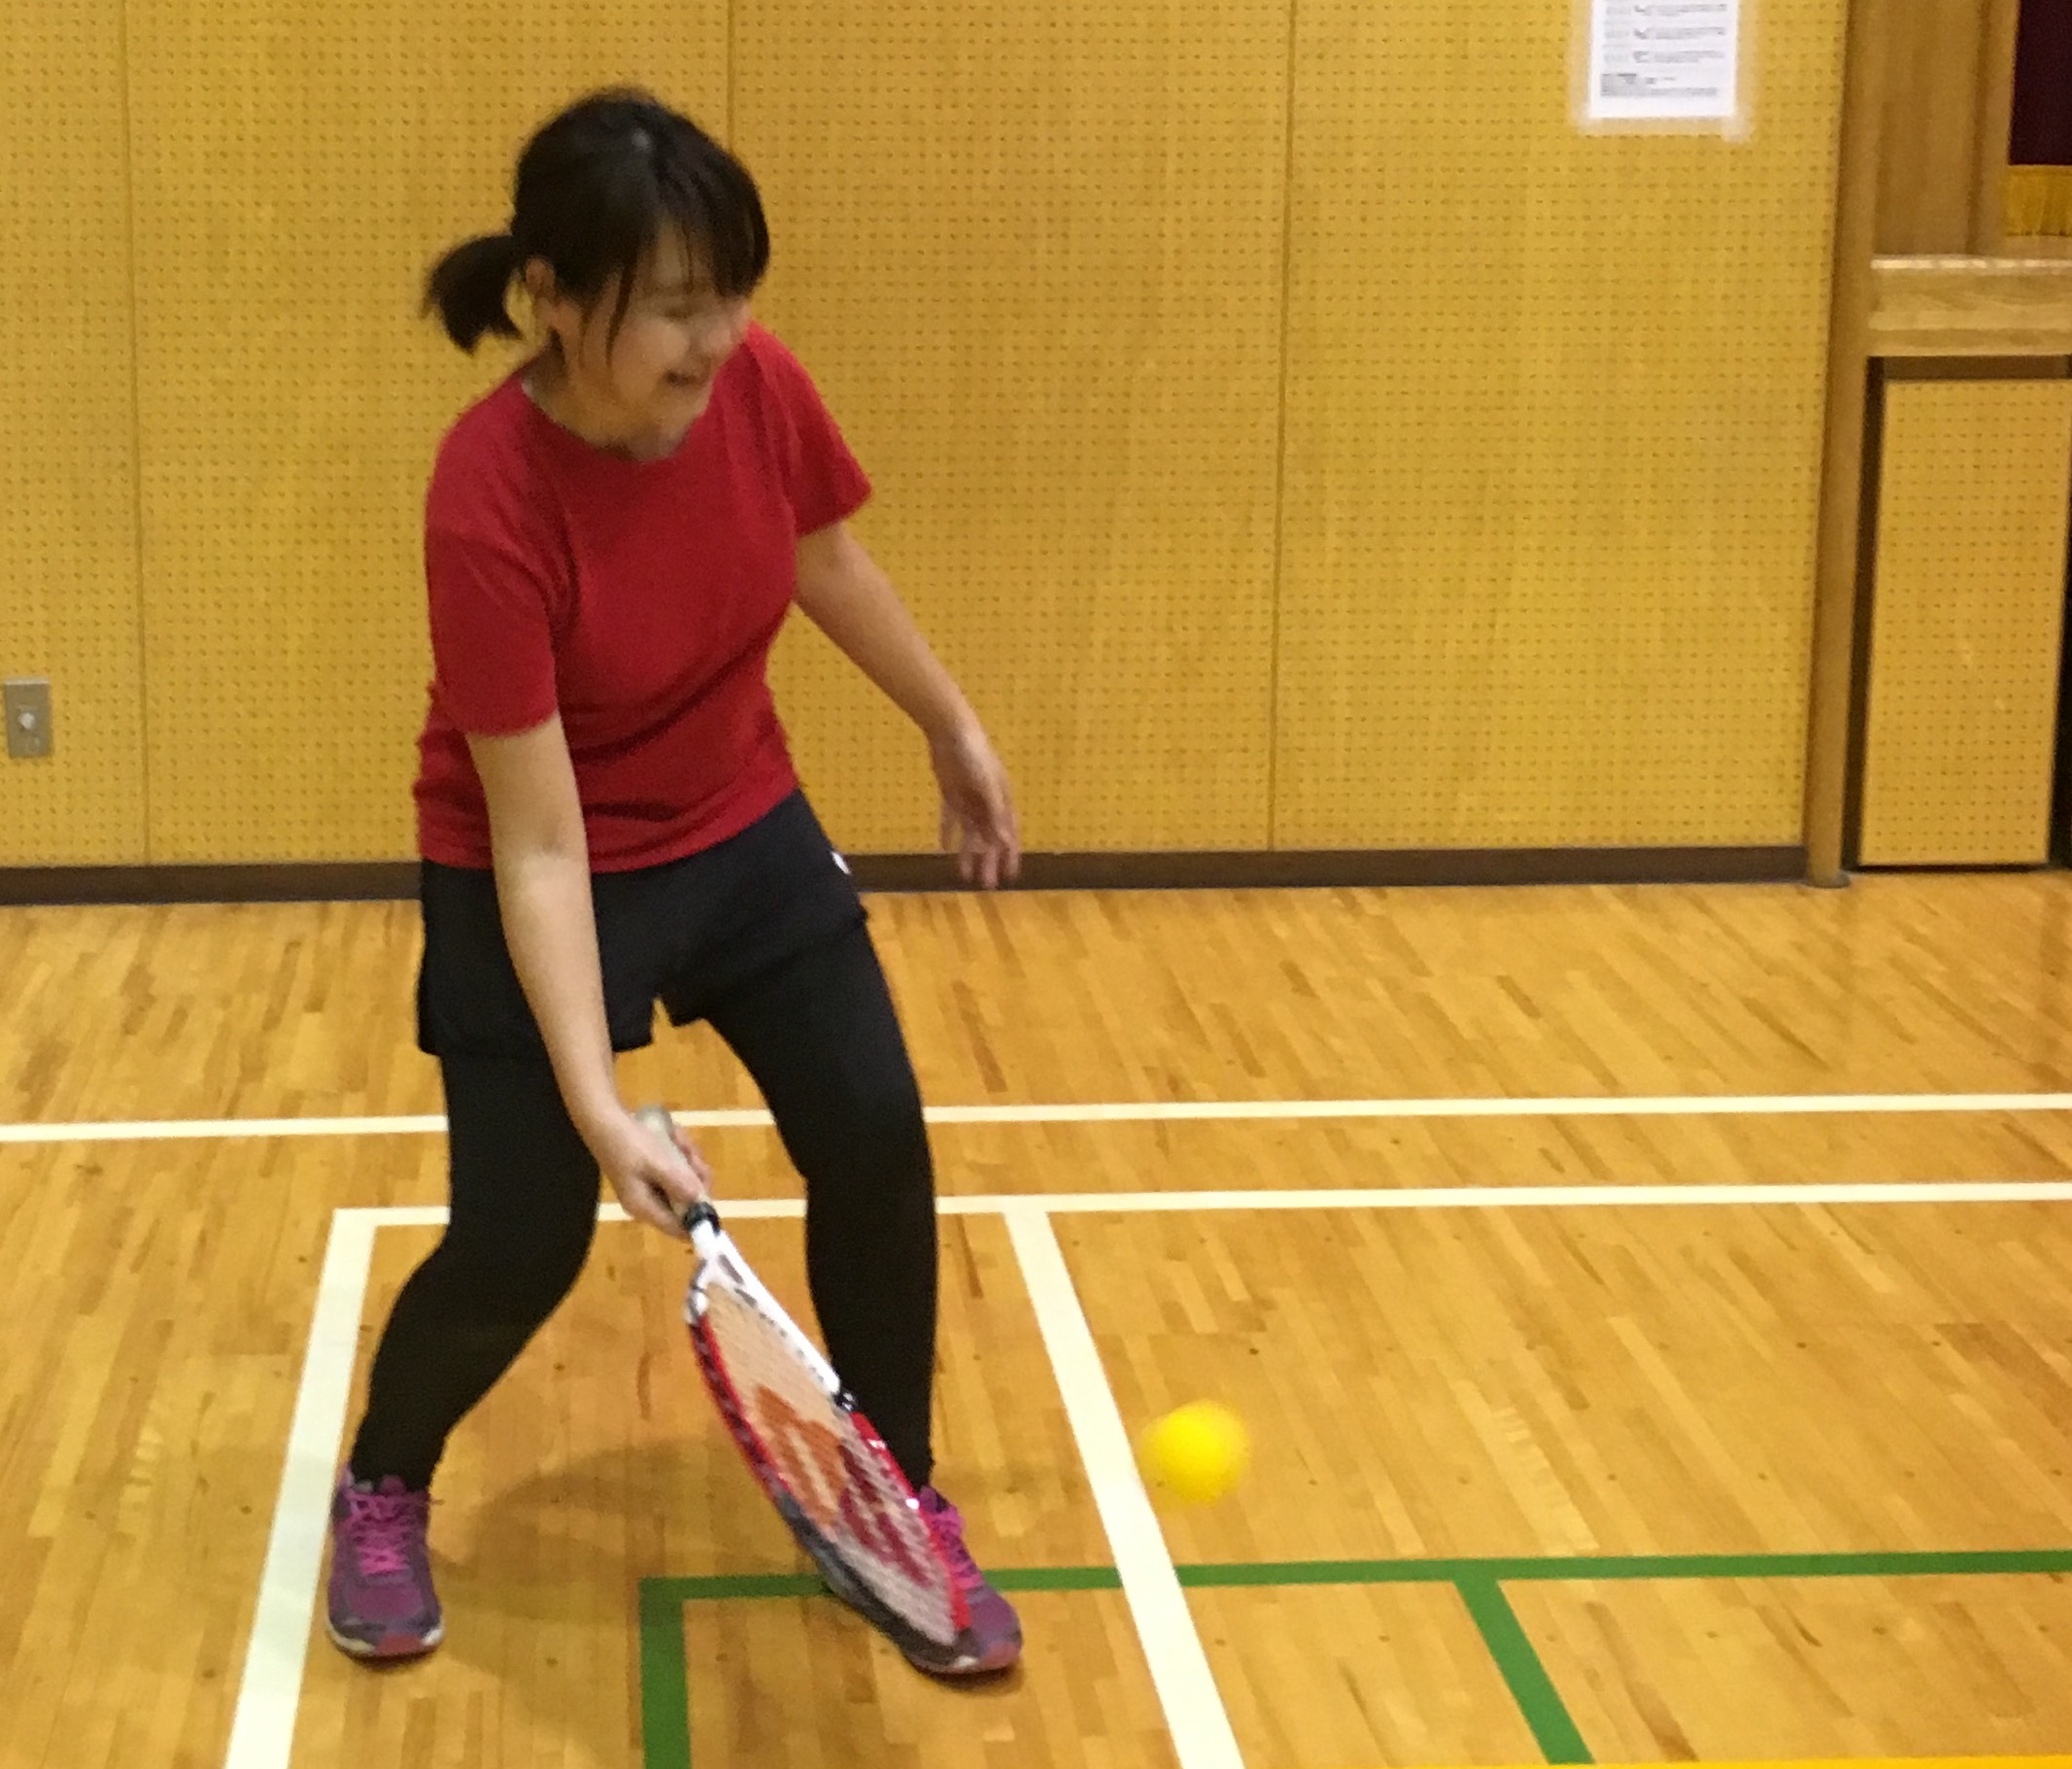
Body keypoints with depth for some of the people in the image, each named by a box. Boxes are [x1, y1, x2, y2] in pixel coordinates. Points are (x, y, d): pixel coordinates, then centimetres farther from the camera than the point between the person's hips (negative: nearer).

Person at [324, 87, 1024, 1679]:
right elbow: (543, 844, -30)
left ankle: (902, 1499, 19)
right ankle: (382, 1491, 28)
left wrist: (954, 730, 15)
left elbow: (825, 557, 6)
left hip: (744, 831, 5)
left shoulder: (755, 385, -18)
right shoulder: (492, 507, -33)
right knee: (522, 1241, -4)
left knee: (877, 1141, -2)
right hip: (539, 880, -5)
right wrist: (598, 1106, -34)